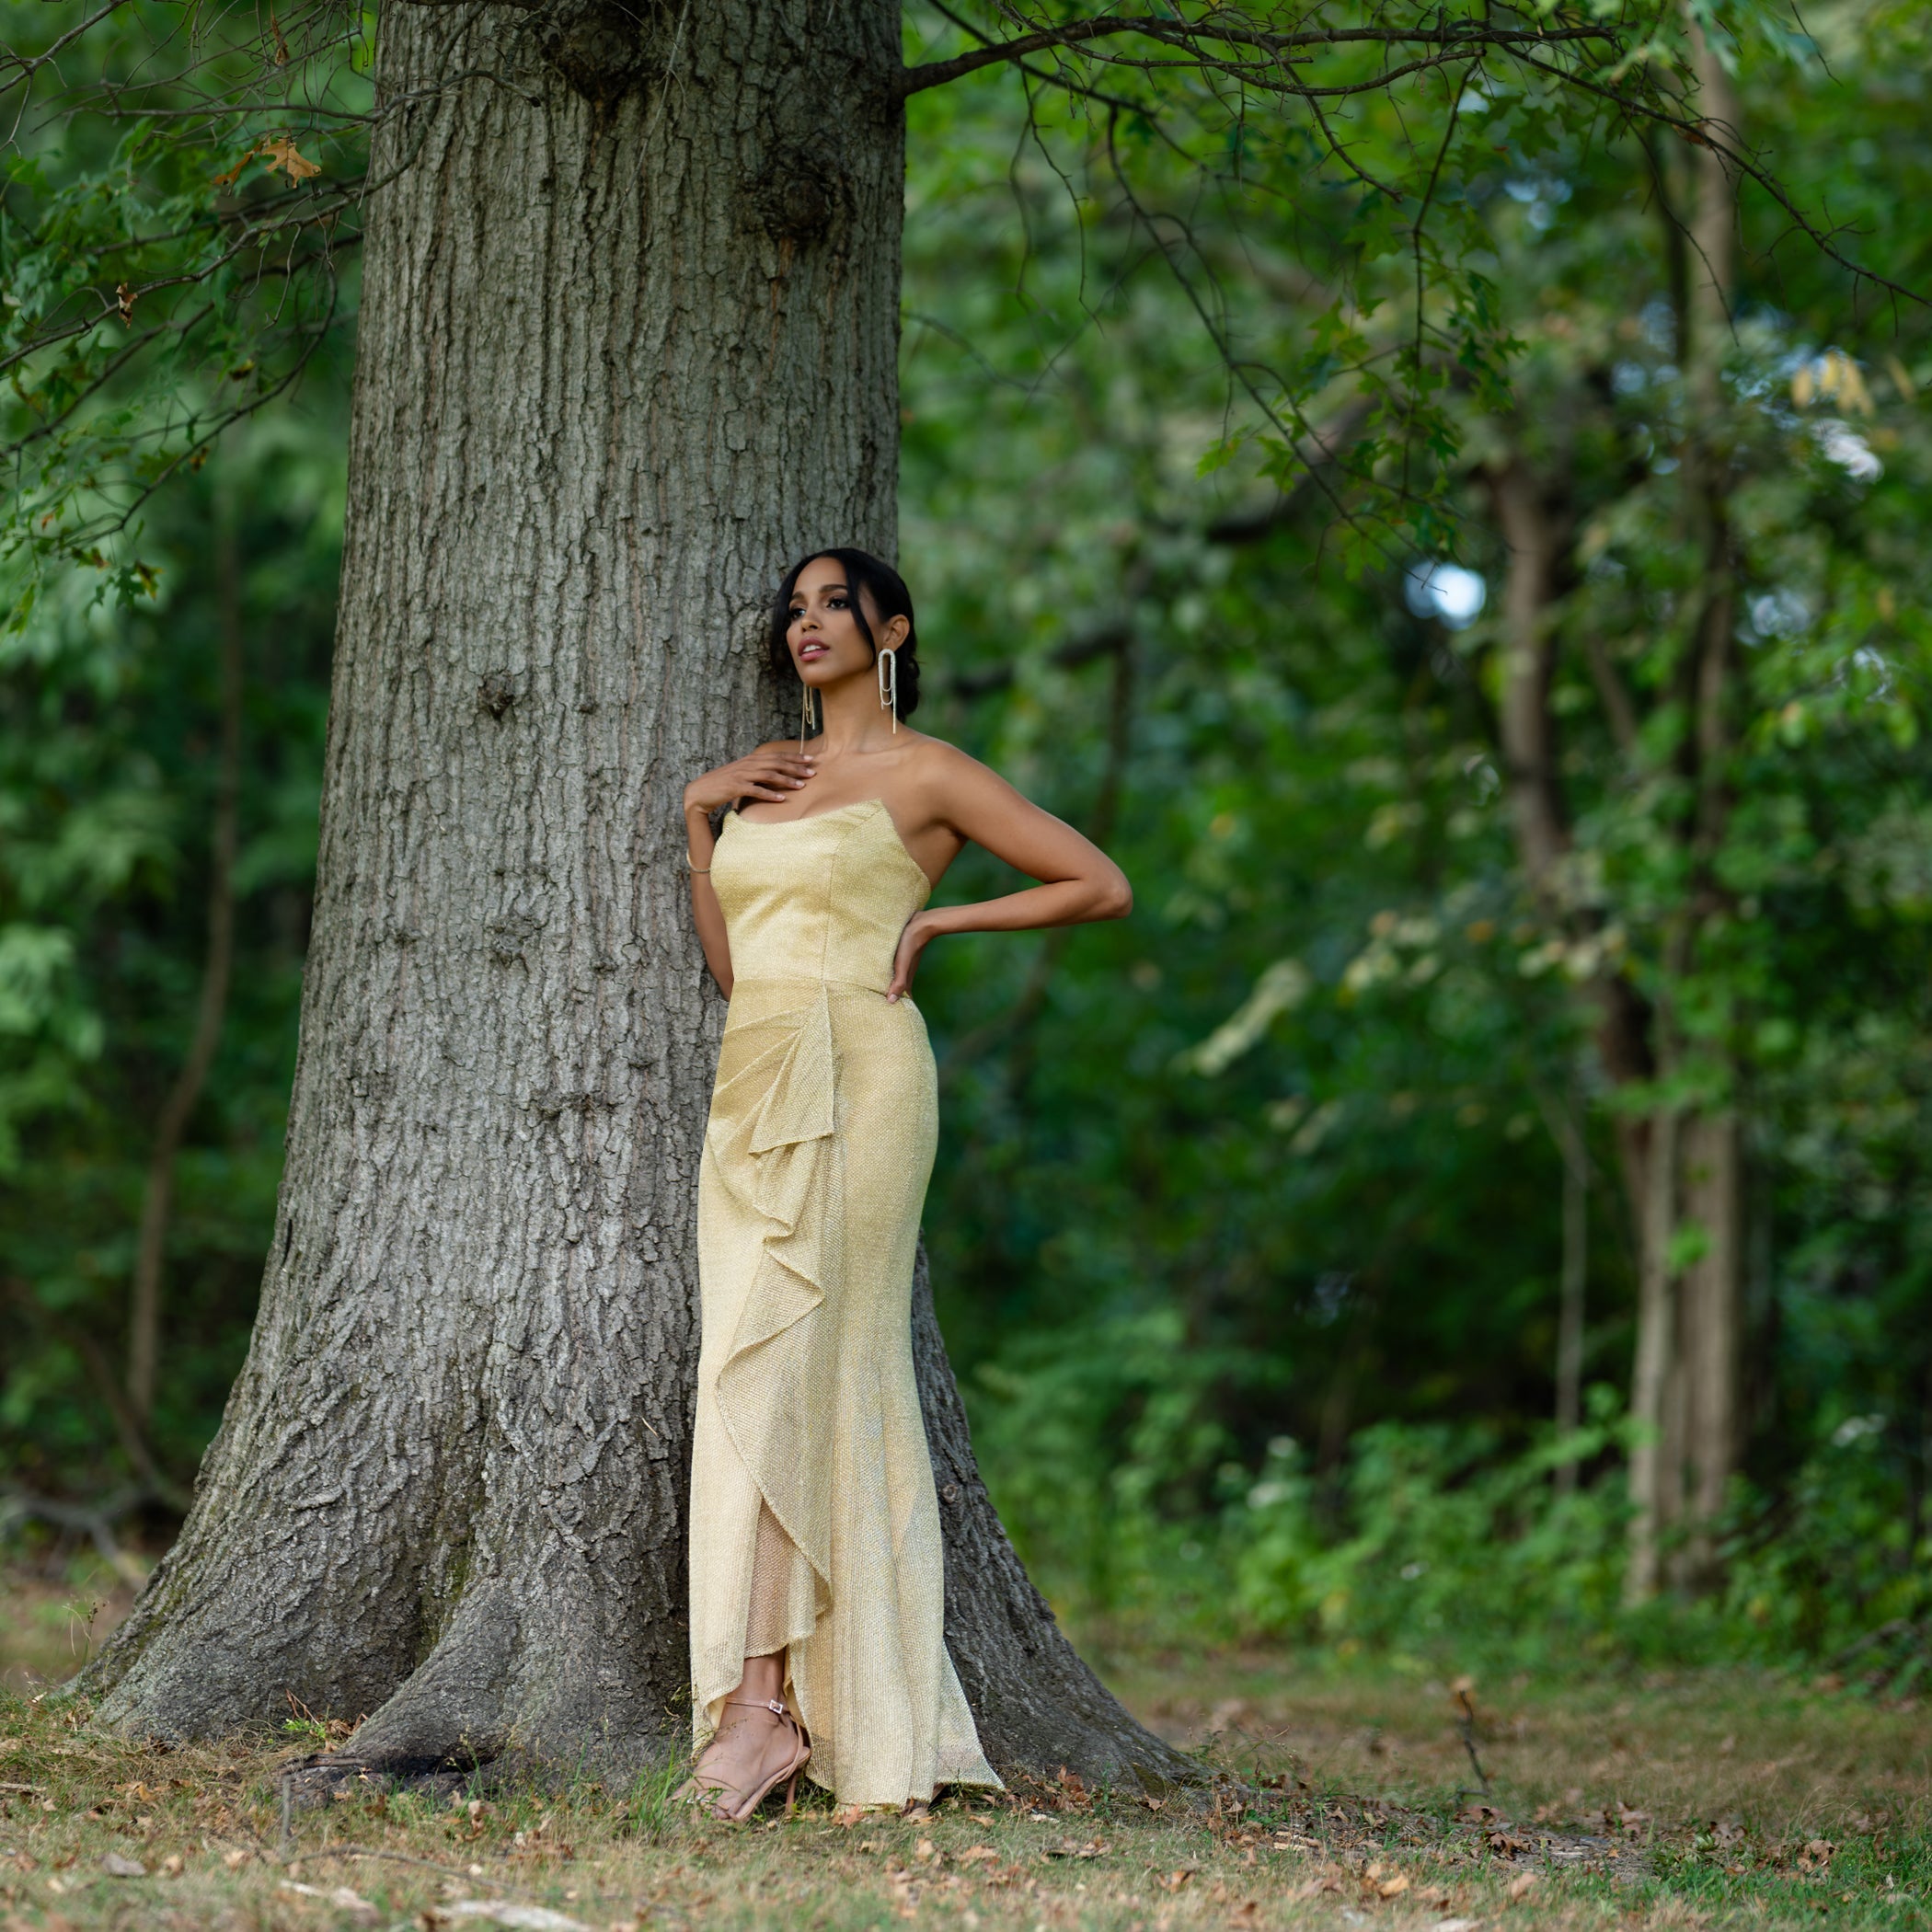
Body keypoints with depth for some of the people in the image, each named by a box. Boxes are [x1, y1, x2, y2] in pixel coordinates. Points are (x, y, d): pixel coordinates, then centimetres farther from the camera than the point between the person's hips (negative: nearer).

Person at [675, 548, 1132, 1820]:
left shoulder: (927, 774, 2)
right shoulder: (765, 771, 21)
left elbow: (1103, 887, 1)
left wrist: (937, 918, -1)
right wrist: (698, 817, 13)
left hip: (855, 1076, -7)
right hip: (758, 1079, 7)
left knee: (769, 1367, -18)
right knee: (829, 1382, 2)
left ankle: (761, 1702, -24)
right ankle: (877, 1717, 4)